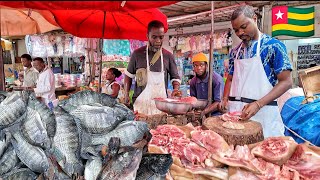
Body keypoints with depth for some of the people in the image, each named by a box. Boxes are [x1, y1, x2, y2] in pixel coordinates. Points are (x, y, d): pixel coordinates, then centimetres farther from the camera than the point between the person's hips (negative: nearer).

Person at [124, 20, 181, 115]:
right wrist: (126, 94, 4)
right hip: (141, 103, -1)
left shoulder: (168, 56, 4)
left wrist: (176, 89, -8)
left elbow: (175, 77, 11)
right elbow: (129, 75, 12)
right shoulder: (137, 54, 1)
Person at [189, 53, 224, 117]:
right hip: (202, 115, 5)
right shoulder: (193, 82, 5)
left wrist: (203, 112, -30)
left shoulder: (216, 79, -12)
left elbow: (219, 102, -17)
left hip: (215, 114, -5)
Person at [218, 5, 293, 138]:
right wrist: (225, 100, 1)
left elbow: (286, 82, -9)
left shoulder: (274, 46, -5)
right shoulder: (235, 51, 11)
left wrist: (258, 104, -19)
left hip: (262, 112, -4)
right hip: (235, 112, 5)